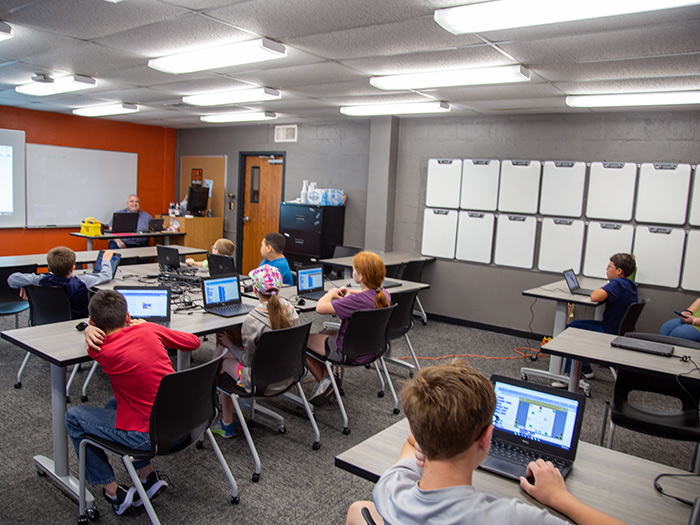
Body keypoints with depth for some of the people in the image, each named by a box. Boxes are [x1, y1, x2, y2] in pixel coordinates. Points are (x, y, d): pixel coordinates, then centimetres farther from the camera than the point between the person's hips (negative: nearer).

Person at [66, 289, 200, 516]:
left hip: (152, 437, -6)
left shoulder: (102, 352, -13)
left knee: (73, 417, 13)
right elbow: (193, 341, 13)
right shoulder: (150, 330, -3)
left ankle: (114, 493, 18)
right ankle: (149, 477, 25)